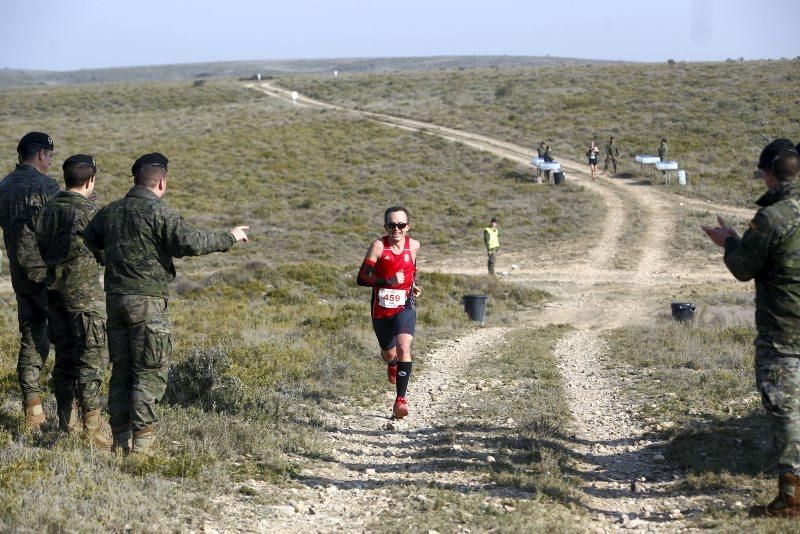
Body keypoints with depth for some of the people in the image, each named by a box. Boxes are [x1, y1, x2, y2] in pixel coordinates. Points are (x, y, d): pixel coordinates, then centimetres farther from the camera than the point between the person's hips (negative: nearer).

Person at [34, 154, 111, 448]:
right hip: (83, 291, -7)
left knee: (64, 355, 13)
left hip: (54, 289, 7)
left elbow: (40, 247, 14)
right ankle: (92, 427, -8)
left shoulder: (48, 209, 7)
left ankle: (67, 423, 18)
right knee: (93, 356, -4)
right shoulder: (87, 212, -14)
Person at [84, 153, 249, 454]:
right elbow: (190, 242, -22)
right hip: (147, 301, -7)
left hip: (115, 299, 7)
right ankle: (141, 439, -5)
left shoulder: (109, 212, 10)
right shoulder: (159, 213, -11)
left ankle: (121, 438, 15)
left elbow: (88, 241, 22)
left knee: (121, 370, 13)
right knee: (150, 372, -1)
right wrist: (229, 238, -10)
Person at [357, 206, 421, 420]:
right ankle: (393, 365, 58)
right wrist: (387, 281, -28)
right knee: (389, 354, 18)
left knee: (403, 348, -24)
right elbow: (362, 277, -17)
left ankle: (401, 399, -21)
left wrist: (413, 285, 10)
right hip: (381, 309, 0)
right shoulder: (378, 246, -13)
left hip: (405, 307, 0)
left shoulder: (413, 245, -1)